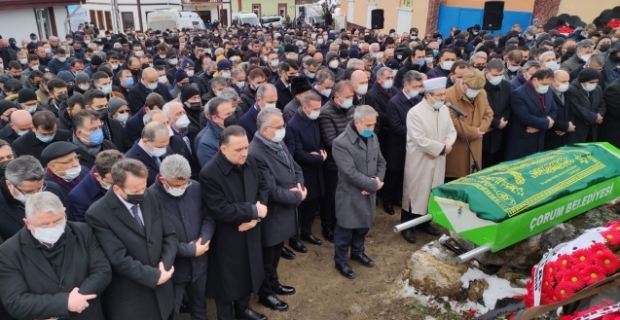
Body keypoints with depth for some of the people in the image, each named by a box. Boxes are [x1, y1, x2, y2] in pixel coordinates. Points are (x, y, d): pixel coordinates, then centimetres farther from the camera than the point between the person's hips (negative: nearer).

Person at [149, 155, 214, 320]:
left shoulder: (196, 187, -7)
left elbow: (209, 217, 2)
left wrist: (203, 240, -16)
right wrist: (190, 250, -18)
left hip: (199, 262, 5)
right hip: (173, 267, -4)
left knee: (199, 305, 26)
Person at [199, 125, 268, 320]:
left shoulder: (250, 162, -6)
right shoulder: (210, 173, -26)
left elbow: (263, 187, 3)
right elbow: (220, 210, -29)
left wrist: (255, 216, -13)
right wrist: (253, 210, -23)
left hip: (249, 233, 6)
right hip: (227, 238, -6)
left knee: (247, 274, 25)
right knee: (227, 281, 14)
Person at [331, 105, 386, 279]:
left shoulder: (373, 138, 1)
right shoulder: (340, 143, -23)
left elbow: (381, 162, 8)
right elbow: (351, 173, -26)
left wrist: (377, 180, -11)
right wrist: (374, 185, -19)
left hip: (369, 193, 7)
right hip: (350, 195, -7)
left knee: (364, 225, 22)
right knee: (345, 229, 9)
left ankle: (357, 252, 45)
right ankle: (341, 260, 29)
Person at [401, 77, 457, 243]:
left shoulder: (444, 110, 3)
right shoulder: (415, 112, -19)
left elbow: (451, 131, 6)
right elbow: (420, 140, -24)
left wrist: (446, 146, -15)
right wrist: (442, 148, -17)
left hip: (438, 161, 7)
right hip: (419, 161, -6)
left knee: (433, 192, 16)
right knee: (415, 193, 4)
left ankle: (425, 222, 33)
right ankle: (408, 227, 17)